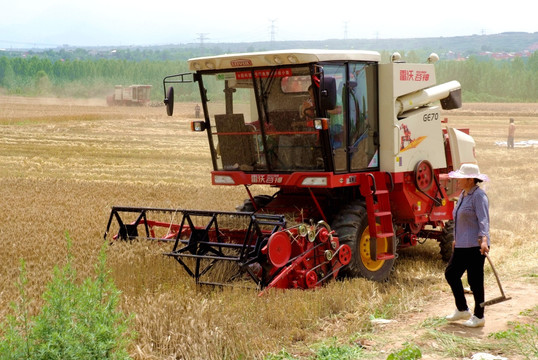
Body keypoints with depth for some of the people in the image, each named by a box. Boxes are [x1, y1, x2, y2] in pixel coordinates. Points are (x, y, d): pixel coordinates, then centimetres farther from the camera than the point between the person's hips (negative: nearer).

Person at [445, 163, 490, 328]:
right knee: (450, 273, 11)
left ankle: (479, 317, 11)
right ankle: (462, 310, 24)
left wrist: (484, 240, -34)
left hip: (475, 246, -10)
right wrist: (456, 239, 30)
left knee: (475, 280, -2)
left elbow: (483, 220, -22)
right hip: (462, 246, 10)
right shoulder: (463, 195, 15)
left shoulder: (479, 196, -13)